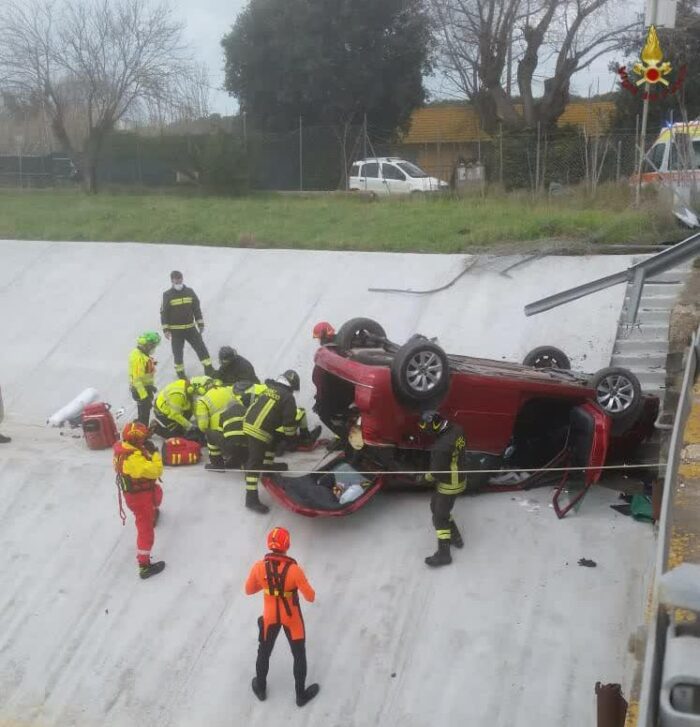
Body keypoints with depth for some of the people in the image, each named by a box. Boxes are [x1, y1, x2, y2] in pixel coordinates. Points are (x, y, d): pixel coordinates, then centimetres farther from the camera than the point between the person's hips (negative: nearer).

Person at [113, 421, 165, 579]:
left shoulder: (122, 447, -12)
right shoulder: (134, 459, -39)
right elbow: (156, 471, -31)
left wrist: (148, 451, -8)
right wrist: (154, 452, -24)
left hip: (131, 488, 9)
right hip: (139, 496, -9)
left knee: (157, 492, 39)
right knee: (145, 529, 0)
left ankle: (154, 513, 70)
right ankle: (144, 565, 7)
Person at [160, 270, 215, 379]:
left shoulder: (190, 292, 2)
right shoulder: (167, 295, -6)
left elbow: (197, 308, 9)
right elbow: (164, 313, -4)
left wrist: (200, 324, 8)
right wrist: (165, 329, -8)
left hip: (191, 328, 2)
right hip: (175, 330, -2)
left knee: (201, 348, 0)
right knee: (178, 353, 5)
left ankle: (209, 370, 7)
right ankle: (181, 374, 19)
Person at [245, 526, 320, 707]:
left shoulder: (259, 567, -22)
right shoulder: (294, 570, -30)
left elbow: (249, 590, -5)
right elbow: (310, 597, -21)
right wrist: (311, 592, 2)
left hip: (270, 616, 2)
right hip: (291, 617, -2)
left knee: (264, 651, 26)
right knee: (299, 654, 20)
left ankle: (261, 689, 46)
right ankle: (301, 694, 36)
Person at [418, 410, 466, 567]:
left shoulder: (441, 448, -35)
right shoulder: (456, 429, -10)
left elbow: (437, 473, -23)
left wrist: (428, 477, -3)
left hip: (449, 484, -9)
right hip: (459, 476, 9)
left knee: (440, 517, 4)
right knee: (435, 506, 25)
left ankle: (443, 553, 13)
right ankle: (455, 536, 38)